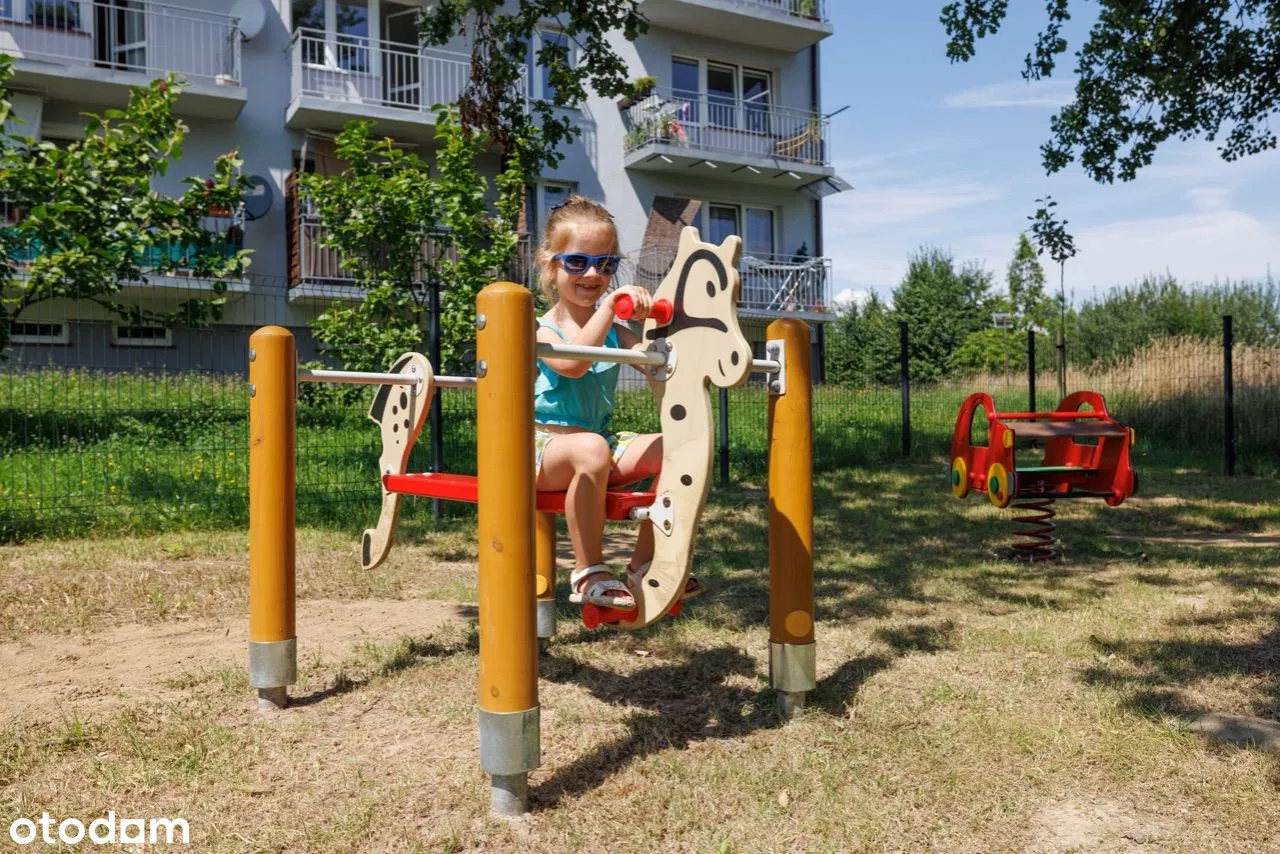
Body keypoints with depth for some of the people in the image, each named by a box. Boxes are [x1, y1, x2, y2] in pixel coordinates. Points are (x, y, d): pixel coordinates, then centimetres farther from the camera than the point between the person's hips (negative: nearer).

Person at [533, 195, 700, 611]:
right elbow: (572, 364, -30)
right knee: (590, 449, -39)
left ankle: (644, 563, -3)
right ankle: (588, 573, -25)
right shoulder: (542, 329, -7)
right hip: (544, 446, -6)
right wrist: (609, 305, -32)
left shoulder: (613, 330, 11)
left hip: (601, 443, 6)